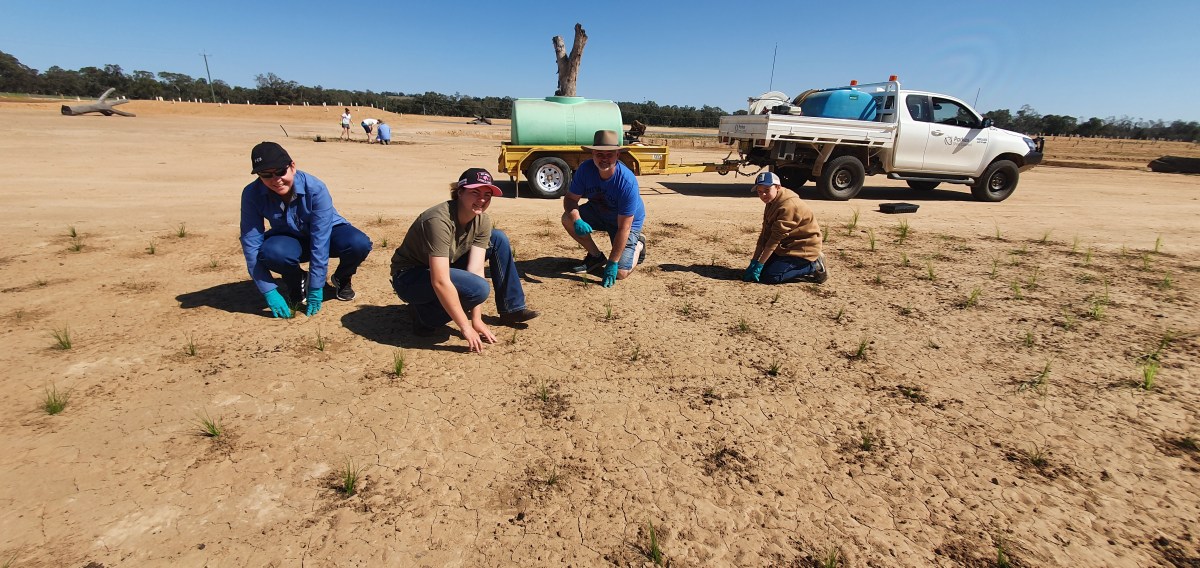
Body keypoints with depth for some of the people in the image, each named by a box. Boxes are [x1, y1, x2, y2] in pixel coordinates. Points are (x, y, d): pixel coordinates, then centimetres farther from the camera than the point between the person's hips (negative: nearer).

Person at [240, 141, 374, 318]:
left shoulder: (315, 188, -30)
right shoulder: (252, 194, -22)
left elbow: (320, 241, -29)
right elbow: (251, 243, -21)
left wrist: (316, 288, -28)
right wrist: (269, 291, -26)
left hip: (327, 233, -1)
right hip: (290, 241, 1)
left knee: (359, 244, -33)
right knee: (270, 252, -35)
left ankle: (341, 279, 3)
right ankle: (297, 282, 2)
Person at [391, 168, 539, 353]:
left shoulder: (483, 221, -11)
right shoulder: (440, 220, -32)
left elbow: (476, 269, -14)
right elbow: (440, 282, -36)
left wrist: (477, 320, -19)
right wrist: (466, 328, -34)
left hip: (445, 267, 8)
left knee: (498, 238, -2)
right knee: (478, 287, -32)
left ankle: (511, 309, 4)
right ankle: (423, 314, -7)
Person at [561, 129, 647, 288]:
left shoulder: (627, 182, -36)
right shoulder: (585, 169, -22)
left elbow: (623, 228, -33)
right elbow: (570, 198, -16)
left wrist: (612, 263, -31)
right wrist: (576, 221, -40)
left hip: (627, 222, -5)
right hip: (598, 213, 5)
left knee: (620, 273, -16)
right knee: (568, 218, -21)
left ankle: (638, 244, 18)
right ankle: (596, 256, 1)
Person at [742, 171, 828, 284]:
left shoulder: (788, 206, -25)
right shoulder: (772, 203, 5)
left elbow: (775, 238, -25)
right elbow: (765, 234, 1)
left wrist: (759, 265, -23)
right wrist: (754, 262, -5)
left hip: (802, 249, -9)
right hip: (787, 246, 9)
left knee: (769, 276, -18)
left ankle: (813, 267, -4)